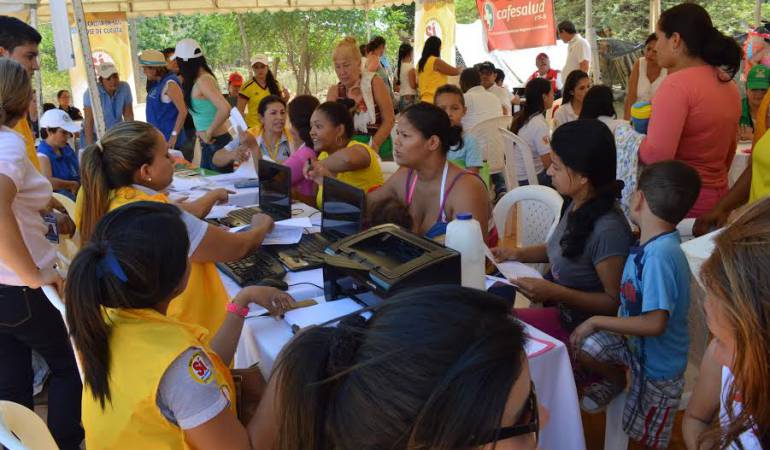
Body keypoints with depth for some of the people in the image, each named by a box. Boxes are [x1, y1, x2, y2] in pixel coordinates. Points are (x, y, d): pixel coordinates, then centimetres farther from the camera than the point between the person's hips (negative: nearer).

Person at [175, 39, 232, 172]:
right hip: (208, 143, 9)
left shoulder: (203, 80, -18)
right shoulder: (197, 80, 9)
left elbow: (225, 109, -30)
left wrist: (209, 133, -20)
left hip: (216, 142, -9)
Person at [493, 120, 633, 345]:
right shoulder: (577, 205, -4)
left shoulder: (608, 230, -28)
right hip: (561, 309, 7)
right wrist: (519, 253, 1)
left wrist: (554, 292, -28)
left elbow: (615, 302, -20)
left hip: (580, 328, -7)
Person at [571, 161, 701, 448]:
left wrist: (597, 322, -26)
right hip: (634, 342, 6)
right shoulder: (650, 243, -8)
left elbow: (655, 324, -35)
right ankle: (615, 380, 20)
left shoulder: (659, 256, -34)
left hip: (658, 363, -6)